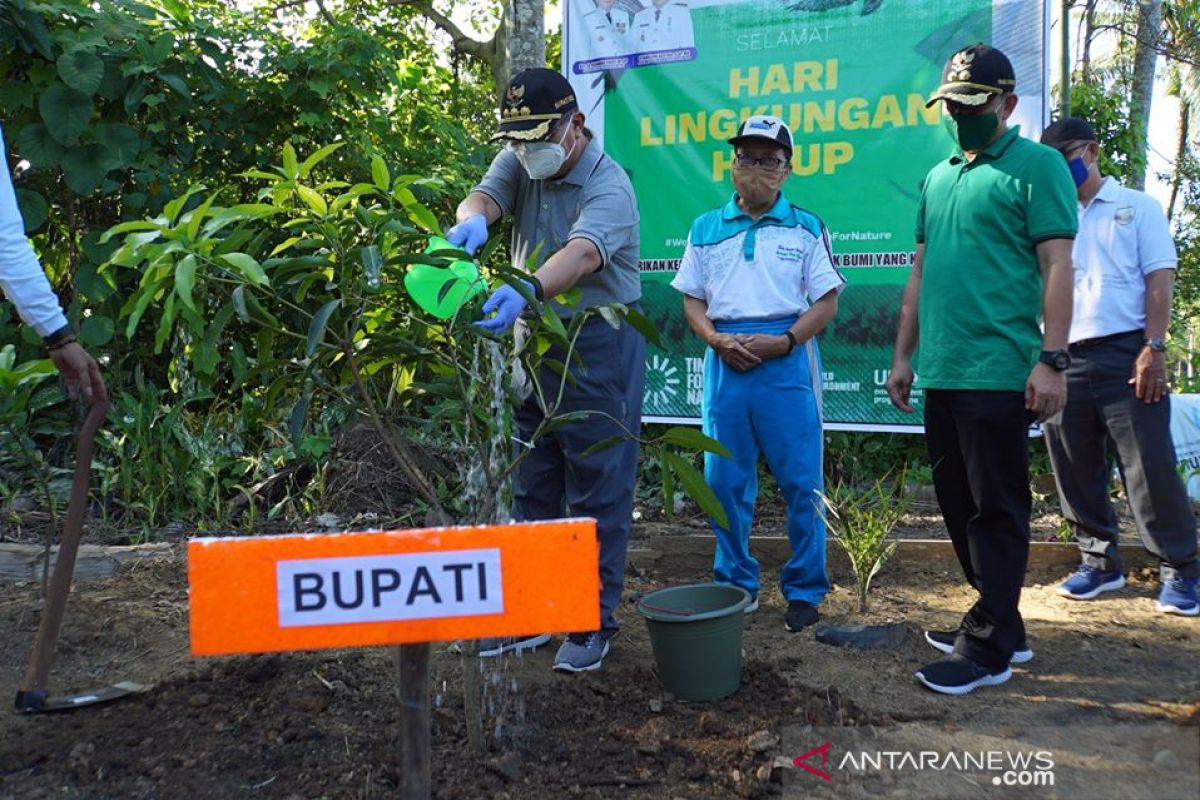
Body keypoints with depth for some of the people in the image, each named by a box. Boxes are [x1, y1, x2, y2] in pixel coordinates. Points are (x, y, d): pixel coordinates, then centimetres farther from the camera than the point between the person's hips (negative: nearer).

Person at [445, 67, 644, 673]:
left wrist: (527, 290, -53)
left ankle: (594, 622, 11)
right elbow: (485, 195, -15)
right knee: (532, 488, 13)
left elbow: (580, 254, -35)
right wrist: (472, 220, -40)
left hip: (600, 345, -6)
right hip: (535, 341, 7)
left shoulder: (608, 185, -16)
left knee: (597, 491, 0)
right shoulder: (519, 162, 4)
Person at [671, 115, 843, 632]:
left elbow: (826, 301, 2)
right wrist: (719, 340, -6)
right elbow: (692, 299, 13)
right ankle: (735, 585, 21)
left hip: (788, 360, -2)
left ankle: (805, 590, 12)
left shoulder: (805, 228, 6)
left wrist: (782, 342, -12)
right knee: (725, 481, 7)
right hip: (725, 361, 3)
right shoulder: (706, 229, 13)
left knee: (801, 483, 0)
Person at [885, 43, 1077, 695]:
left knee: (995, 511, -1)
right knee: (959, 505, 14)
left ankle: (987, 648, 8)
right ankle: (1000, 623, 27)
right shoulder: (937, 178, 18)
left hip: (998, 373, -7)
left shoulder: (1036, 166, -2)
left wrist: (1052, 360, -17)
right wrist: (903, 356, 17)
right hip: (941, 373, 8)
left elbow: (1056, 267, -10)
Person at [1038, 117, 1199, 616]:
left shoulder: (1136, 207, 8)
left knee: (1150, 466, -5)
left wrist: (1154, 347, -12)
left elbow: (1159, 278, 0)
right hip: (1063, 359, 4)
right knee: (1076, 471, 6)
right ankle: (1100, 560, 20)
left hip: (1124, 354, -4)